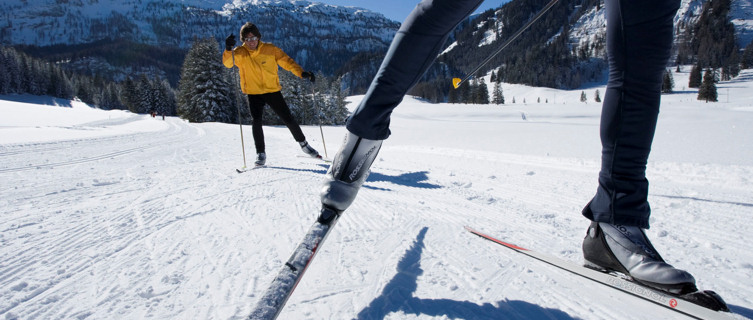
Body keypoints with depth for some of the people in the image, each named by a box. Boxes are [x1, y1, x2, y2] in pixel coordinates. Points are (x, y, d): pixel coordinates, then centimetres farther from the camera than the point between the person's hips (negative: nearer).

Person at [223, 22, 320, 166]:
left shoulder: (270, 49, -5)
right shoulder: (240, 53, -4)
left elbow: (286, 61, -5)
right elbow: (228, 63, -19)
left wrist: (301, 73, -18)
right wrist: (228, 50, -39)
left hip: (273, 91, 0)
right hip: (254, 93, 0)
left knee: (288, 119, 2)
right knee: (256, 121, -16)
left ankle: (303, 144, 22)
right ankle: (260, 153, -2)